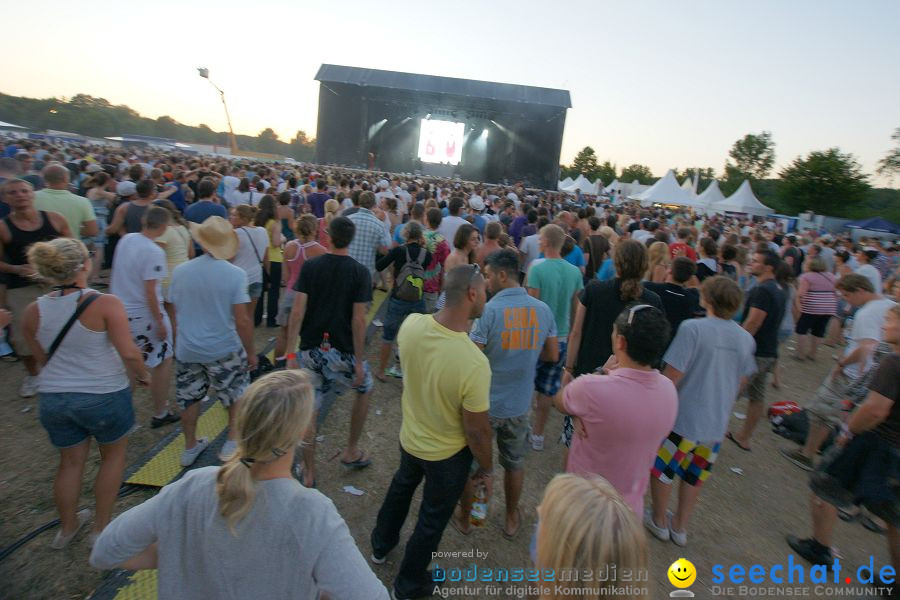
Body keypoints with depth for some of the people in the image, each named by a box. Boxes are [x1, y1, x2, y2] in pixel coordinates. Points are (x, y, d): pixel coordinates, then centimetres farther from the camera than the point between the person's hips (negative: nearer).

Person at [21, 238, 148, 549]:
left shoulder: (34, 311, -3)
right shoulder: (105, 304, -19)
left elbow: (42, 359, 9)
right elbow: (129, 354, -22)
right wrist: (142, 374, -3)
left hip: (54, 397, 5)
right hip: (104, 395, -4)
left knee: (70, 462, 23)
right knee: (113, 456, 19)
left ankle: (67, 527, 41)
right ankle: (101, 529, 27)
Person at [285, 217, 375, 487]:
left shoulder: (310, 266, -1)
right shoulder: (360, 272, -8)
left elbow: (297, 310, -7)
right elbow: (358, 319, -12)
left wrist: (290, 352, -3)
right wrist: (359, 361, -7)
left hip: (311, 349, 2)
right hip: (343, 351, -2)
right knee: (364, 389, 25)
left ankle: (309, 473, 24)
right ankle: (351, 451, 32)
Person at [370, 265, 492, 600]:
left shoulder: (411, 324, -20)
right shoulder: (474, 363, -37)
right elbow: (476, 430, -23)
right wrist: (487, 469, -7)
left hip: (410, 436, 6)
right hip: (447, 454, -5)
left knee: (401, 487, 35)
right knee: (433, 519, 22)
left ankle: (381, 545, 61)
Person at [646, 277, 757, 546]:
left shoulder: (693, 328, -20)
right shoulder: (746, 339, -1)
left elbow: (673, 376, -21)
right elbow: (741, 381, 11)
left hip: (683, 416, -6)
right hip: (717, 422, 6)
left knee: (660, 468, 16)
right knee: (694, 476, 21)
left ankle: (659, 521, 32)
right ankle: (679, 526, 36)